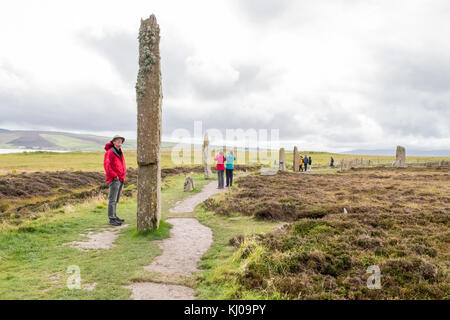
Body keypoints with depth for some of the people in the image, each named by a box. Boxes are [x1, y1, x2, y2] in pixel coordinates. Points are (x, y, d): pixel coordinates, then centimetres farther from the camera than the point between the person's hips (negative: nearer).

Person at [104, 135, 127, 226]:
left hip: (121, 180, 8)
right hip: (114, 179, -8)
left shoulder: (120, 153, 17)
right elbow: (106, 165, -16)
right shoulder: (110, 152, -7)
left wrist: (124, 175, 13)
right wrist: (114, 176, -17)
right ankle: (112, 219, -7)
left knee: (116, 199, 12)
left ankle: (114, 216, 19)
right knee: (112, 199, -8)